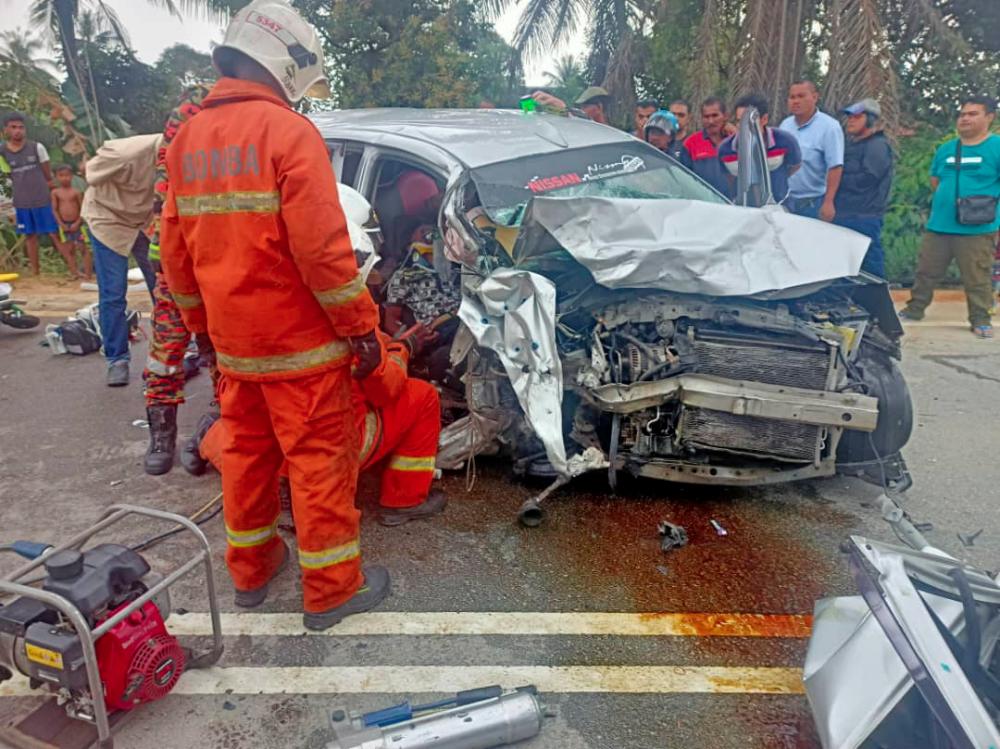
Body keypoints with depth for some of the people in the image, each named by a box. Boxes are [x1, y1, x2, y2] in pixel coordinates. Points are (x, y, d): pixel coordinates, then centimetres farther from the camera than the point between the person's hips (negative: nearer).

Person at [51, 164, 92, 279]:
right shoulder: (55, 192, 2)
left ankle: (88, 272, 2)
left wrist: (77, 223, -12)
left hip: (77, 224, -2)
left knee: (83, 248, 0)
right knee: (70, 249, 8)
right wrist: (61, 224, -8)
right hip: (64, 224, 2)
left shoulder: (76, 192, -3)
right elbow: (54, 209, 1)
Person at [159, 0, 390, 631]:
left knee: (247, 453, 19)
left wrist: (203, 325, 23)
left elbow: (175, 253, 14)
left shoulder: (188, 140, 11)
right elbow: (323, 249, -20)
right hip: (299, 342, -7)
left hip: (232, 342, 8)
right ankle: (332, 590, 15)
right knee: (321, 462, 3)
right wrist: (363, 328, -13)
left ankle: (250, 569, 34)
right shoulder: (288, 131, -13)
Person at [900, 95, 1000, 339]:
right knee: (926, 271, 12)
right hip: (938, 225, 5)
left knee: (976, 278, 0)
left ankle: (980, 320, 11)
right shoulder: (946, 149, 12)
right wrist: (948, 200, 10)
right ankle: (914, 309, 26)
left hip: (977, 229, -5)